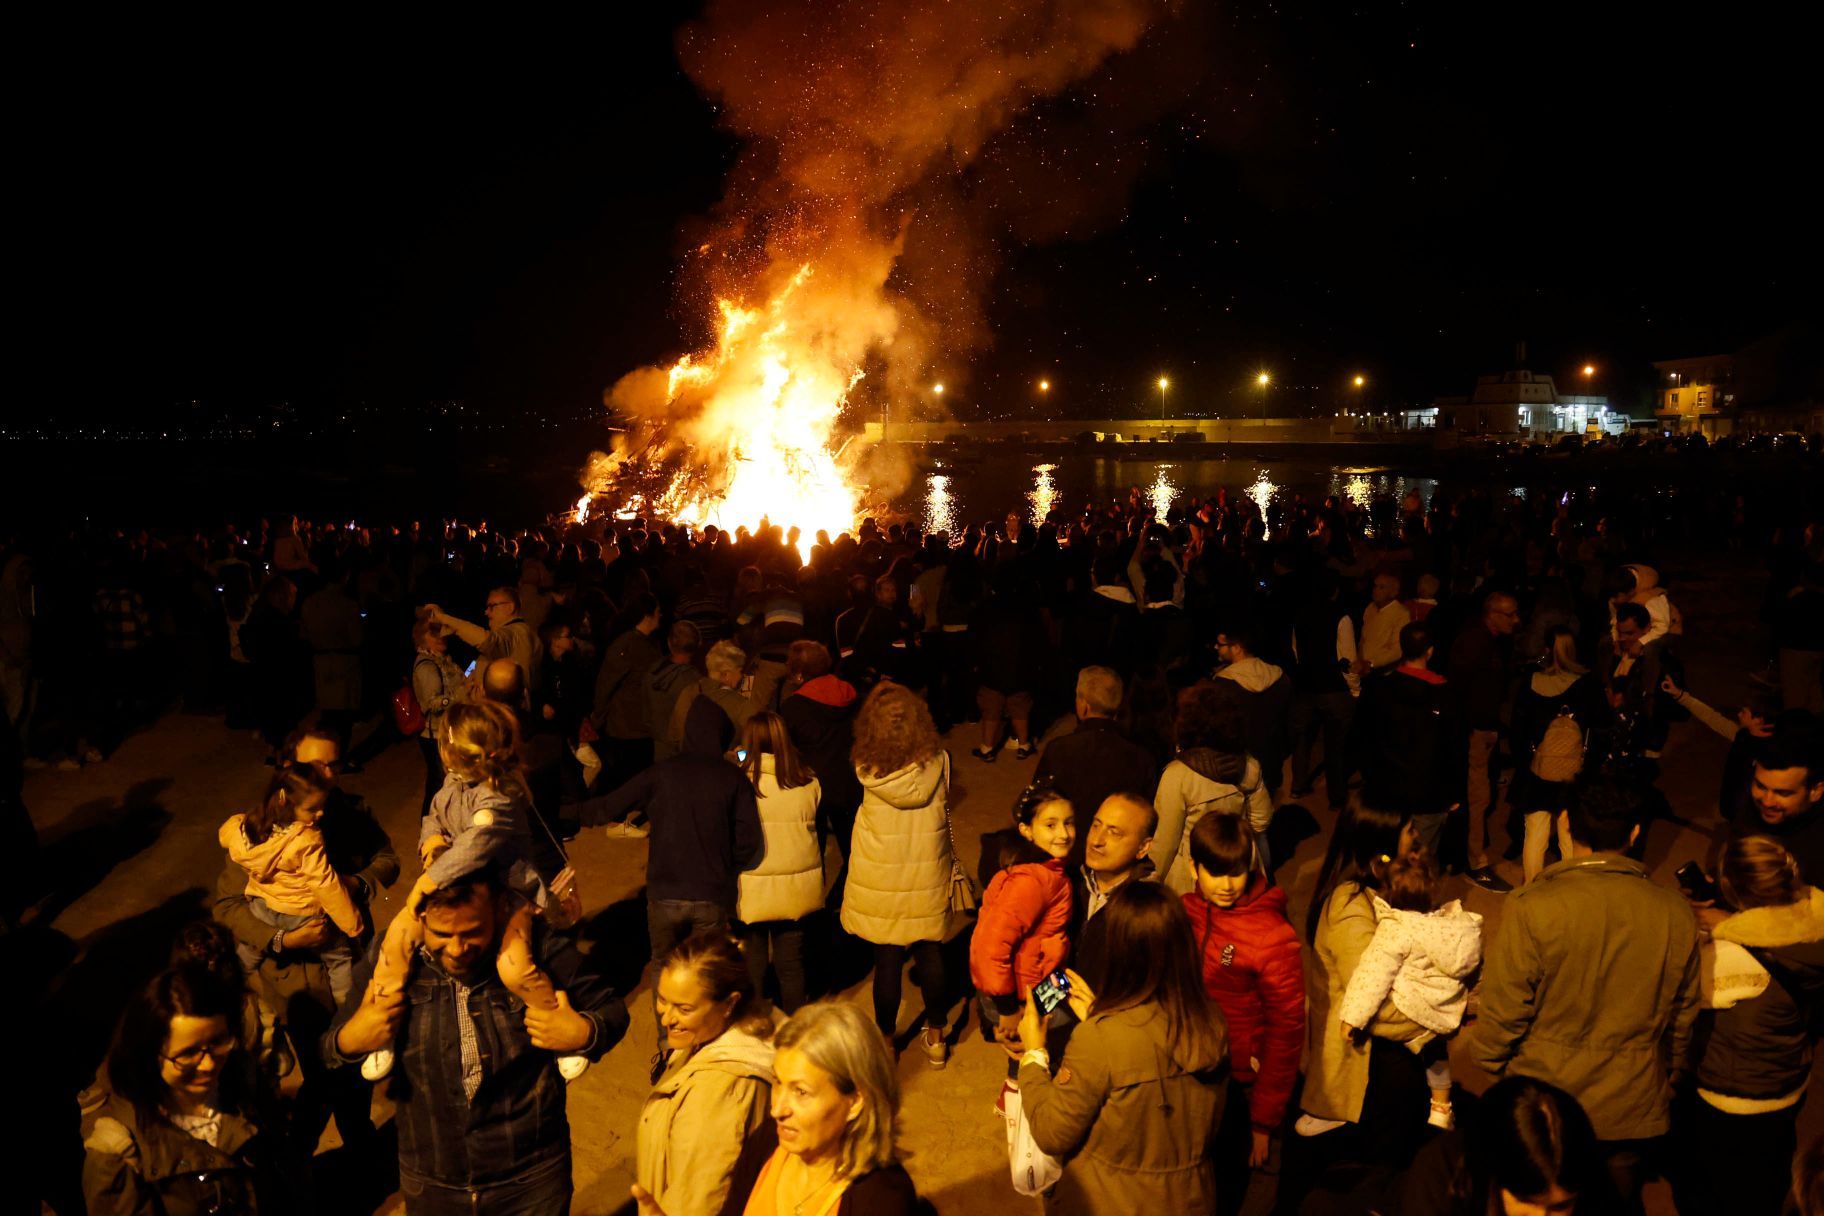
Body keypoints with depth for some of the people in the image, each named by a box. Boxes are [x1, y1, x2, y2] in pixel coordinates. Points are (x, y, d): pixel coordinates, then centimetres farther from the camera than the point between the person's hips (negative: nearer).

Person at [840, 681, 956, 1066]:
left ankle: (885, 1040, 27)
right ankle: (935, 1038, 32)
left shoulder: (867, 767, -16)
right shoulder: (938, 762, -12)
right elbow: (944, 814, 1)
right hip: (928, 877, 2)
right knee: (930, 953, 16)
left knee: (887, 959, 10)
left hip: (880, 879, -1)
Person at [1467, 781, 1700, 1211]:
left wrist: (1489, 1059, 5)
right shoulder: (1676, 916, -10)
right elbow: (1682, 1018, 3)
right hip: (1634, 1109, 3)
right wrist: (1667, 1079, 21)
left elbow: (1503, 1009, -16)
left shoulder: (1533, 908, -23)